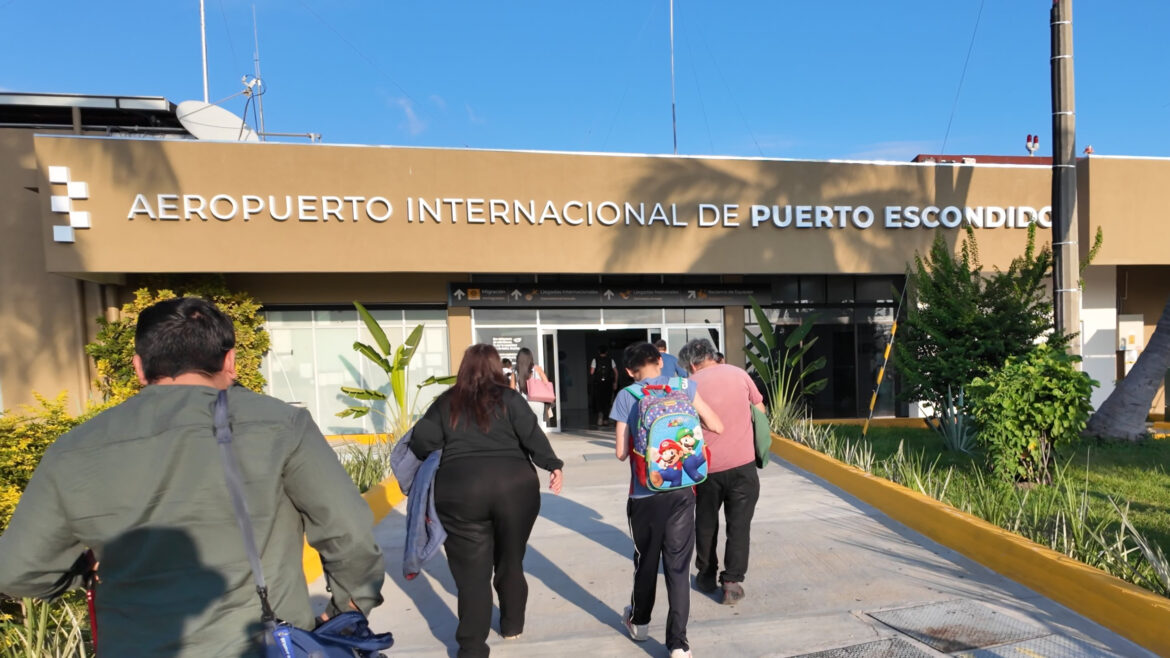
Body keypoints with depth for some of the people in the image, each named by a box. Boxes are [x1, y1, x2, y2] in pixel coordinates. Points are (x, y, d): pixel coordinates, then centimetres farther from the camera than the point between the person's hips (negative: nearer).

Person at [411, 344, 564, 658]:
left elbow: (421, 441, 5)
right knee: (511, 561, 19)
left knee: (472, 571, 8)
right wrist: (553, 466, 2)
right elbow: (532, 435, -4)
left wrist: (437, 458, 24)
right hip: (514, 485, 1)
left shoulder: (447, 403, 10)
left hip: (461, 489, 0)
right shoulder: (508, 398, 6)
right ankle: (512, 625, 35)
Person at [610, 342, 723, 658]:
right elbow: (717, 427, 4)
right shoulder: (683, 386, 0)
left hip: (645, 494, 0)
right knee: (678, 565, 7)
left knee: (645, 560, 18)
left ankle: (639, 621, 39)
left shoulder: (626, 396, -4)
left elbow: (621, 452, -4)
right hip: (681, 491, 1)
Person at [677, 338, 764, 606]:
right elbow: (760, 409, 12)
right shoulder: (738, 373, 2)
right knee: (739, 525, 8)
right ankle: (732, 582, 5)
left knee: (706, 523, 17)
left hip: (707, 466, 0)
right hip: (743, 463, 0)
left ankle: (706, 576, 29)